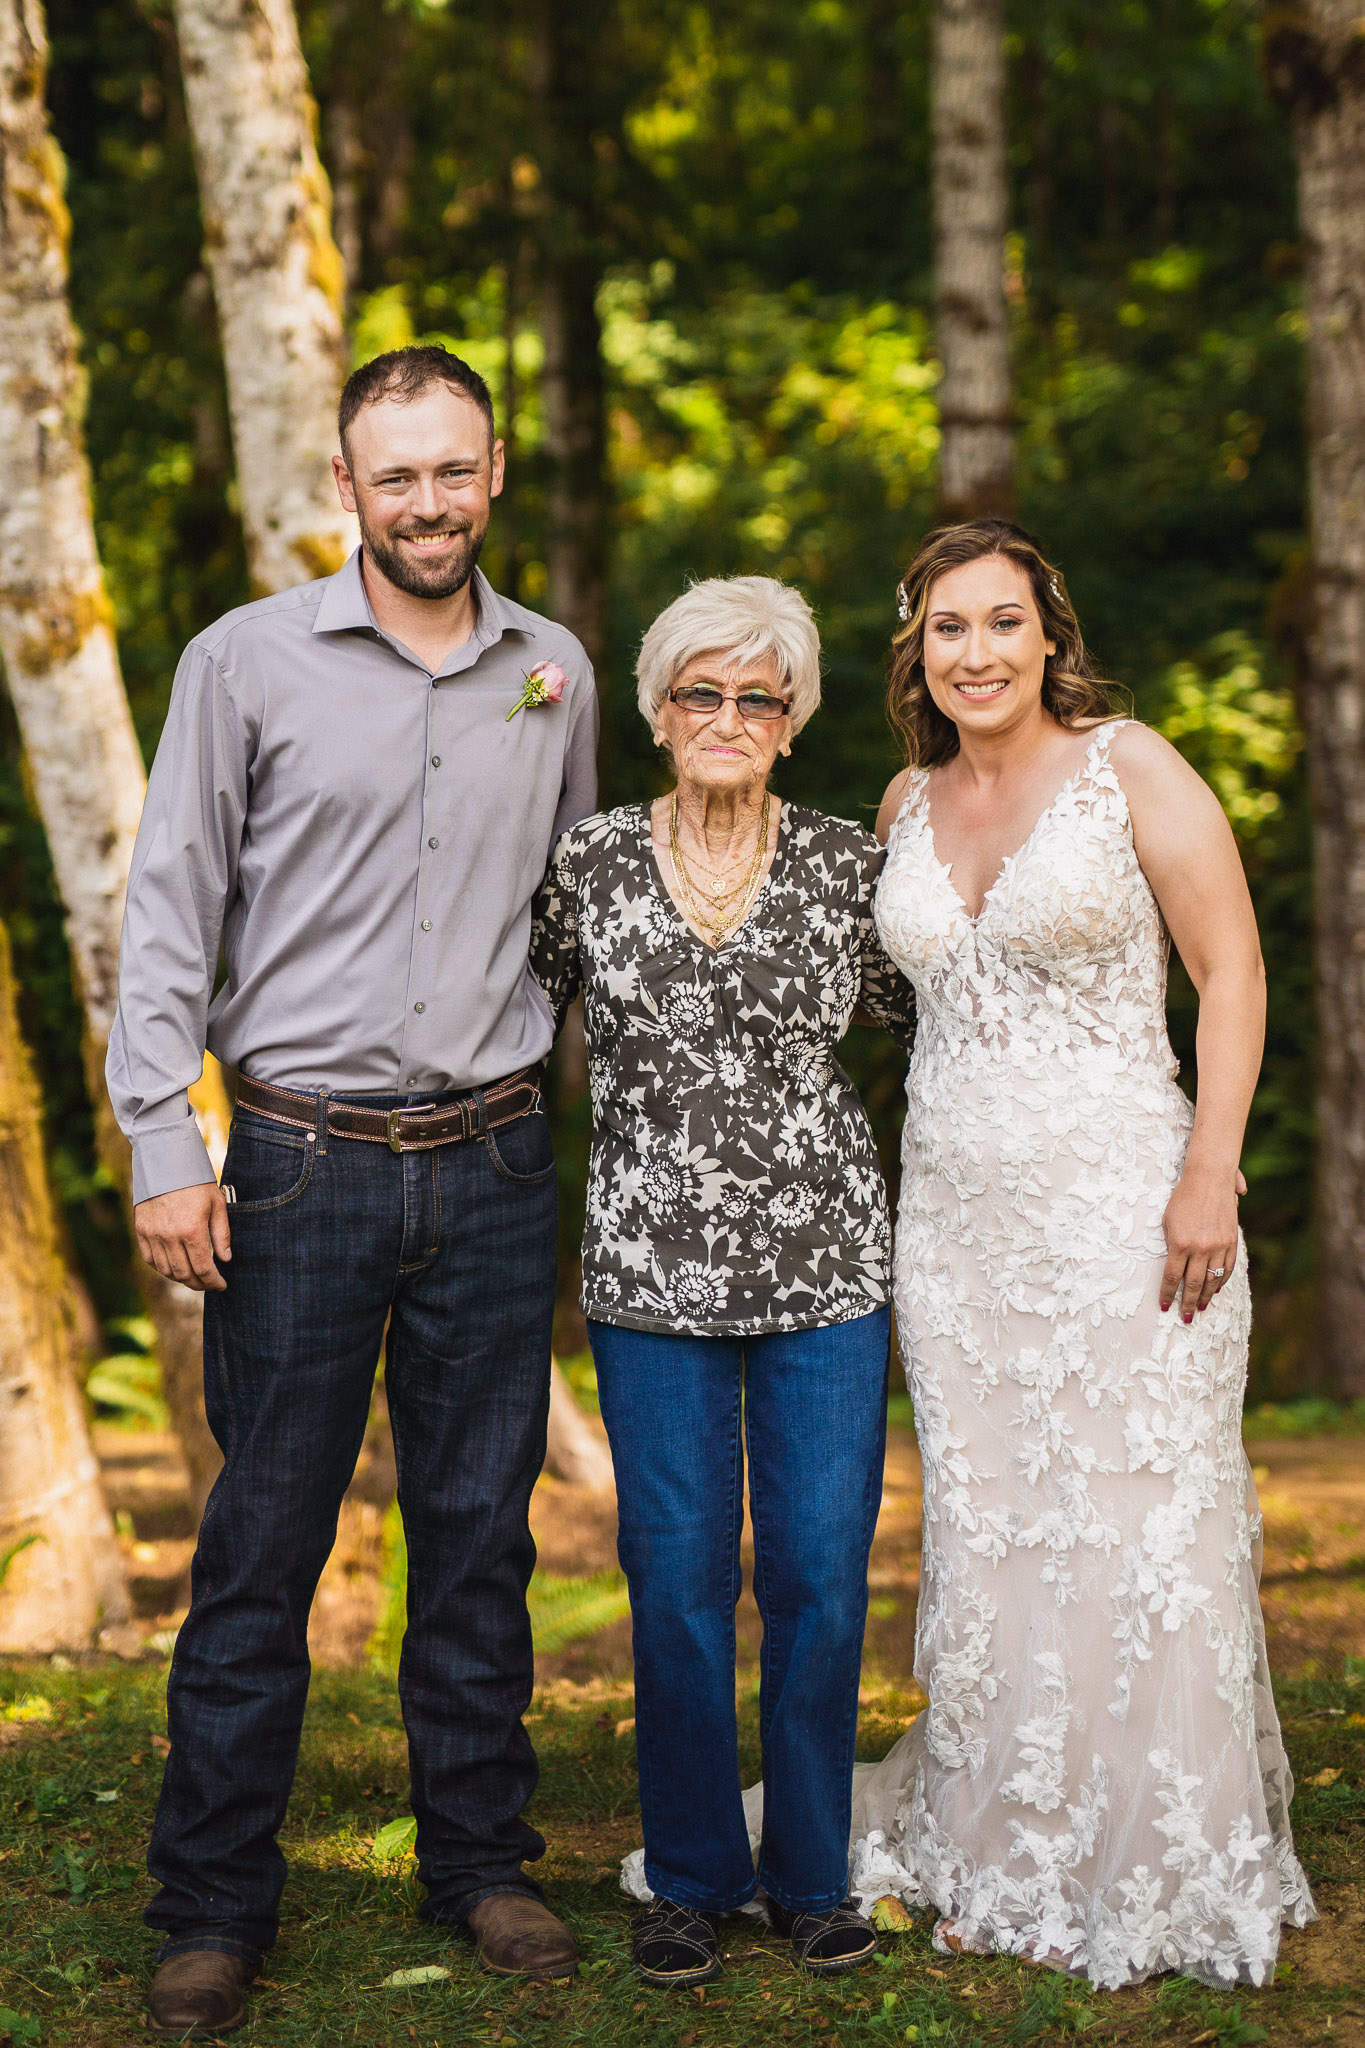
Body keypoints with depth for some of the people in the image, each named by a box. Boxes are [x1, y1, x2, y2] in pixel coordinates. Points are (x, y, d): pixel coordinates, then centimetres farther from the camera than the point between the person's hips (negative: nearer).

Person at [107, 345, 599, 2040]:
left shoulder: (554, 672, 9)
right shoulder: (248, 661, -2)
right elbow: (170, 912, -2)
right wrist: (164, 1149, -9)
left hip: (493, 1169, 3)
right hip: (305, 1168, -3)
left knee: (481, 1532, 10)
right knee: (263, 1543, 1)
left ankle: (479, 1862, 24)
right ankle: (213, 1906, 12)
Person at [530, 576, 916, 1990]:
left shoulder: (847, 866, 4)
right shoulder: (587, 866, 2)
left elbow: (920, 1014, 17)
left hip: (826, 1264, 1)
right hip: (652, 1272, 0)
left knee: (821, 1573, 3)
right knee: (676, 1580, 4)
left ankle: (813, 1874, 20)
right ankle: (690, 1879, 20)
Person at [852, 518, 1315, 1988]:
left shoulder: (1128, 767, -4)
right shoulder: (910, 803, 11)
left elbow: (1232, 973, -6)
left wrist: (1208, 1180, -14)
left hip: (1115, 1200, -5)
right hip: (952, 1216, 5)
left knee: (1133, 1531, -1)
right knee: (983, 1537, 8)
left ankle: (1149, 1888, 11)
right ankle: (1005, 1865, 20)